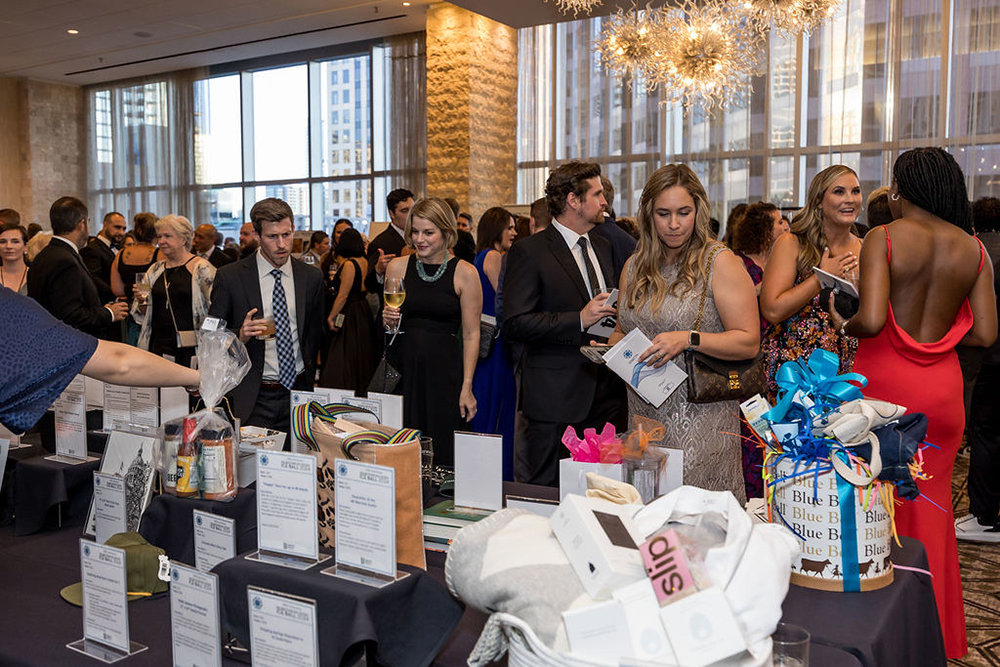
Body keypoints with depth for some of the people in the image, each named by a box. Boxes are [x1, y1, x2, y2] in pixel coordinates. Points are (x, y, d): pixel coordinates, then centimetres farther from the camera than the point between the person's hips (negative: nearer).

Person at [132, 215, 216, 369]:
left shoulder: (201, 268, -3)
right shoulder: (155, 270, 13)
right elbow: (143, 316, 19)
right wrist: (141, 301, -1)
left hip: (190, 348, -4)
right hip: (159, 346, 5)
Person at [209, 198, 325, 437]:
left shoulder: (312, 277, 6)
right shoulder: (229, 276, -3)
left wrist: (308, 380, 13)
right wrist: (240, 335, -19)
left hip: (298, 391, 3)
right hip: (252, 398, -2)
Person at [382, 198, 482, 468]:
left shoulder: (465, 273, -4)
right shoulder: (397, 267, 6)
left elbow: (471, 334, -3)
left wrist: (466, 387, -7)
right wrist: (388, 321, -7)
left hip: (444, 370, -3)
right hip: (401, 367, 3)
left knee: (441, 454, 1)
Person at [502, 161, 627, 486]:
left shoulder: (603, 247, 16)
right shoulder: (529, 252, -8)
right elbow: (514, 324, -16)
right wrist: (579, 320, -21)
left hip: (606, 394, 7)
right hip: (556, 395, -6)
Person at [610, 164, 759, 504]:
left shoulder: (719, 262, -4)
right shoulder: (635, 266, 11)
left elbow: (749, 342, -9)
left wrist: (689, 339, -21)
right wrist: (608, 348, 1)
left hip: (700, 414, -4)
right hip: (643, 411, 5)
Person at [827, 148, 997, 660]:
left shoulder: (884, 239, -11)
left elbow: (871, 320, -22)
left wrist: (844, 326, -1)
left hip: (883, 383, -4)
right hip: (942, 389, 4)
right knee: (930, 511, 17)